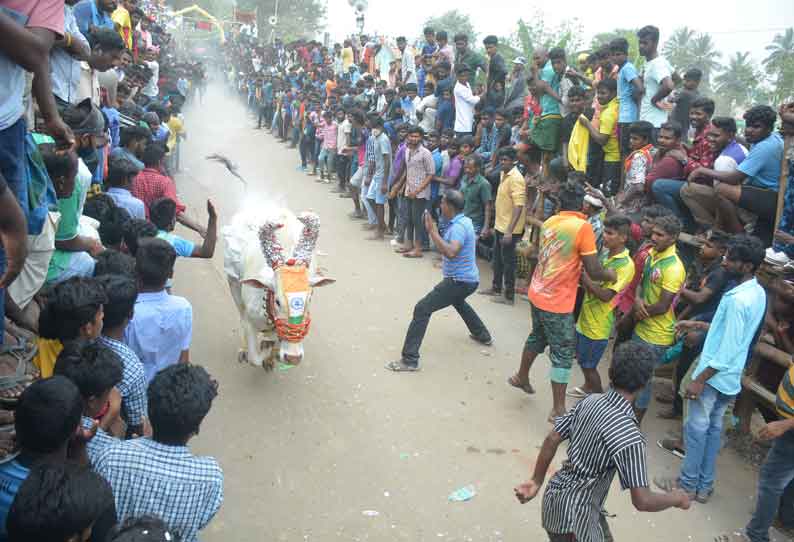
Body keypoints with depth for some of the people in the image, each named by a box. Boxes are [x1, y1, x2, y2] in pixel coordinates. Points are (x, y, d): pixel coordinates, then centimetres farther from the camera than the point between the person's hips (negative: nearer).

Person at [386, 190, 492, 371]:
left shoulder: (458, 227, -22)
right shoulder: (465, 220, 9)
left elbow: (451, 252, -38)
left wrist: (433, 231, -32)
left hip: (460, 280, -10)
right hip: (469, 278, 10)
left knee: (422, 309, -13)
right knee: (458, 301, 42)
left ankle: (410, 360, -16)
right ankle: (483, 335, 52)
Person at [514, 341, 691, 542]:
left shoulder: (590, 401, -6)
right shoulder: (628, 433, -28)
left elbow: (552, 440, 1)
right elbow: (642, 502, -27)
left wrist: (537, 481, 13)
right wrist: (677, 498, -7)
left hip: (559, 493, 7)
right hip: (573, 514, -7)